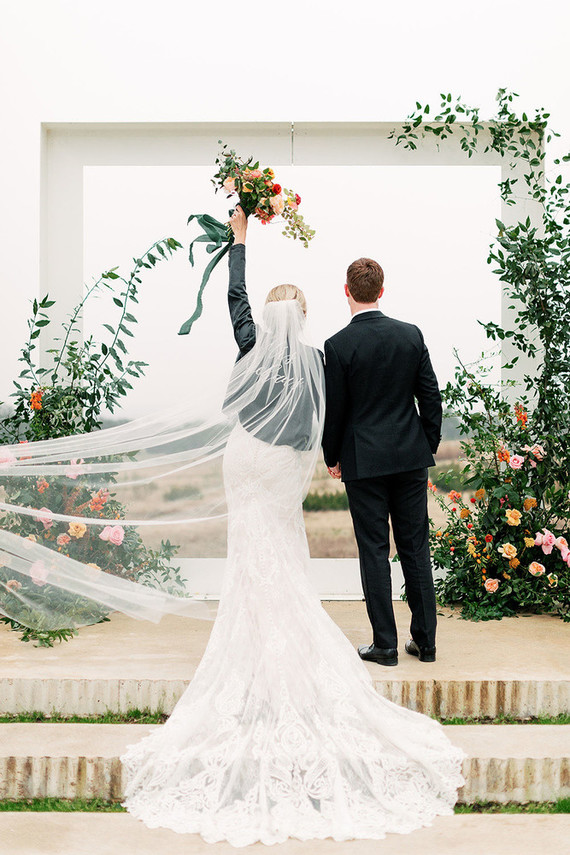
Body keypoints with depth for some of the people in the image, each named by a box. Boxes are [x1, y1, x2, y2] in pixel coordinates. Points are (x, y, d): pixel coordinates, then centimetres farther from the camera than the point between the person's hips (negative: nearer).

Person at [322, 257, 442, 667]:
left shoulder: (338, 345, -10)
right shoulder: (411, 334, 0)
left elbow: (334, 409, -6)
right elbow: (431, 397, 3)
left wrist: (332, 457, 8)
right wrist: (429, 445, 15)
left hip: (363, 461, -3)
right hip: (411, 456, 4)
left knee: (374, 550, 4)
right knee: (415, 547, 10)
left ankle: (385, 644, 10)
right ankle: (425, 640, 17)